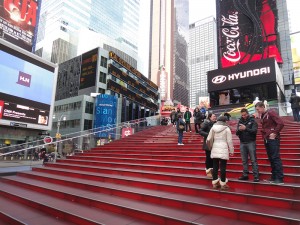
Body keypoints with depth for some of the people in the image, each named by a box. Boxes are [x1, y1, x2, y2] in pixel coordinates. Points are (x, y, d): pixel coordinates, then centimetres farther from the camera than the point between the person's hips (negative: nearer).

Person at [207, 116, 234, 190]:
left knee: (215, 166, 9)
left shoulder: (213, 128, 5)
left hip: (215, 149, 4)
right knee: (223, 167, 1)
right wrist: (231, 151, 5)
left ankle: (215, 183, 17)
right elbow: (229, 141, -4)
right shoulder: (227, 128, -4)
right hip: (223, 150, -4)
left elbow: (208, 139, 5)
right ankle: (223, 184, 8)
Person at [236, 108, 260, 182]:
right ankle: (245, 175, 15)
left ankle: (256, 176, 0)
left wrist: (246, 128, -26)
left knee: (253, 160, -3)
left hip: (251, 143, -4)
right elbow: (237, 133, 5)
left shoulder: (252, 121, -2)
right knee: (244, 161, 8)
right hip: (242, 143, 4)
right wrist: (239, 130, -18)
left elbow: (254, 131, -13)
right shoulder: (240, 122, 8)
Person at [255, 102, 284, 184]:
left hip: (273, 139, -8)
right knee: (271, 158, 12)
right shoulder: (262, 116, 15)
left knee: (276, 158, -6)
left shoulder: (271, 113, -10)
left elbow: (281, 123, -18)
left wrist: (275, 133, -16)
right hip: (266, 139, 9)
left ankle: (280, 178, 0)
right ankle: (274, 177, 20)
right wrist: (263, 133, 4)